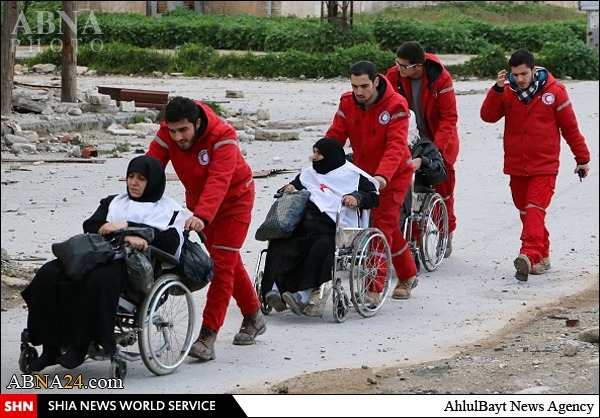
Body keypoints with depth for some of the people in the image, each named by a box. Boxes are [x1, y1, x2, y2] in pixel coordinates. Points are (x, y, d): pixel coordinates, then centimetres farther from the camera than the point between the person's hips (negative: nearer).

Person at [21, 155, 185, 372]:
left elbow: (169, 244, -5)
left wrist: (127, 226, -9)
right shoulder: (114, 202, 27)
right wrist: (125, 237, -12)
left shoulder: (170, 209, 14)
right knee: (48, 274, -20)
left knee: (100, 279, -39)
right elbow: (91, 227, 8)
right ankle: (50, 347, -20)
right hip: (103, 256, 5)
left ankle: (80, 346, -31)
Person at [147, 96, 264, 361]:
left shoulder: (223, 136, -34)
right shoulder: (166, 135, -20)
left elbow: (219, 181, -46)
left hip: (233, 199, -6)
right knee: (229, 261, 17)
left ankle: (208, 336, -18)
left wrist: (202, 216, -60)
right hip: (198, 200, 6)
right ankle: (253, 318, 34)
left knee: (222, 264, -14)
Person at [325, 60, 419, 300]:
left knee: (382, 227, -14)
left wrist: (382, 175, -47)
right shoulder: (347, 103, -6)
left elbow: (396, 145, -32)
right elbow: (335, 137, -10)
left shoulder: (396, 105, -22)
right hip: (364, 173, 6)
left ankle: (374, 289, -14)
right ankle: (407, 276, 33)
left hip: (394, 175, -6)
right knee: (389, 227, 15)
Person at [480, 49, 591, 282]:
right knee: (525, 212, 9)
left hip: (544, 166, -4)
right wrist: (497, 89, -22)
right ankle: (542, 256, 20)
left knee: (535, 210, -18)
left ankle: (529, 255, -32)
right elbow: (488, 116, -10)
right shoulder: (507, 92, 2)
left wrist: (582, 158, 8)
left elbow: (570, 127, 3)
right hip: (516, 165, 4)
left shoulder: (554, 92, -5)